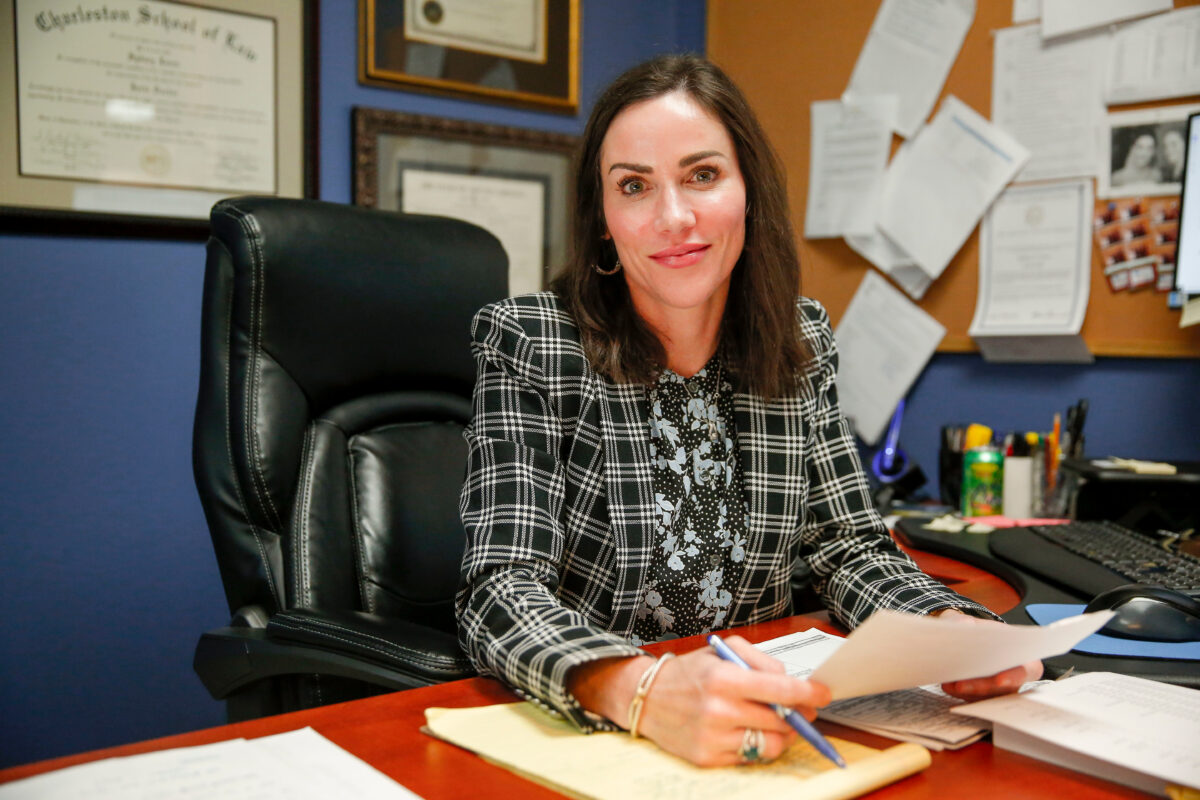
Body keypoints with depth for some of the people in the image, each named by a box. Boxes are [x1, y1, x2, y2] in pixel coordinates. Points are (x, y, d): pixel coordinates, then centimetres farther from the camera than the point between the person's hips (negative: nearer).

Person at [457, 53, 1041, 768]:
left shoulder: (803, 342, 1)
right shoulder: (528, 345, -11)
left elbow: (851, 547, 4)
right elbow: (503, 591, -18)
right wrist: (644, 690, -37)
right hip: (572, 730, -2)